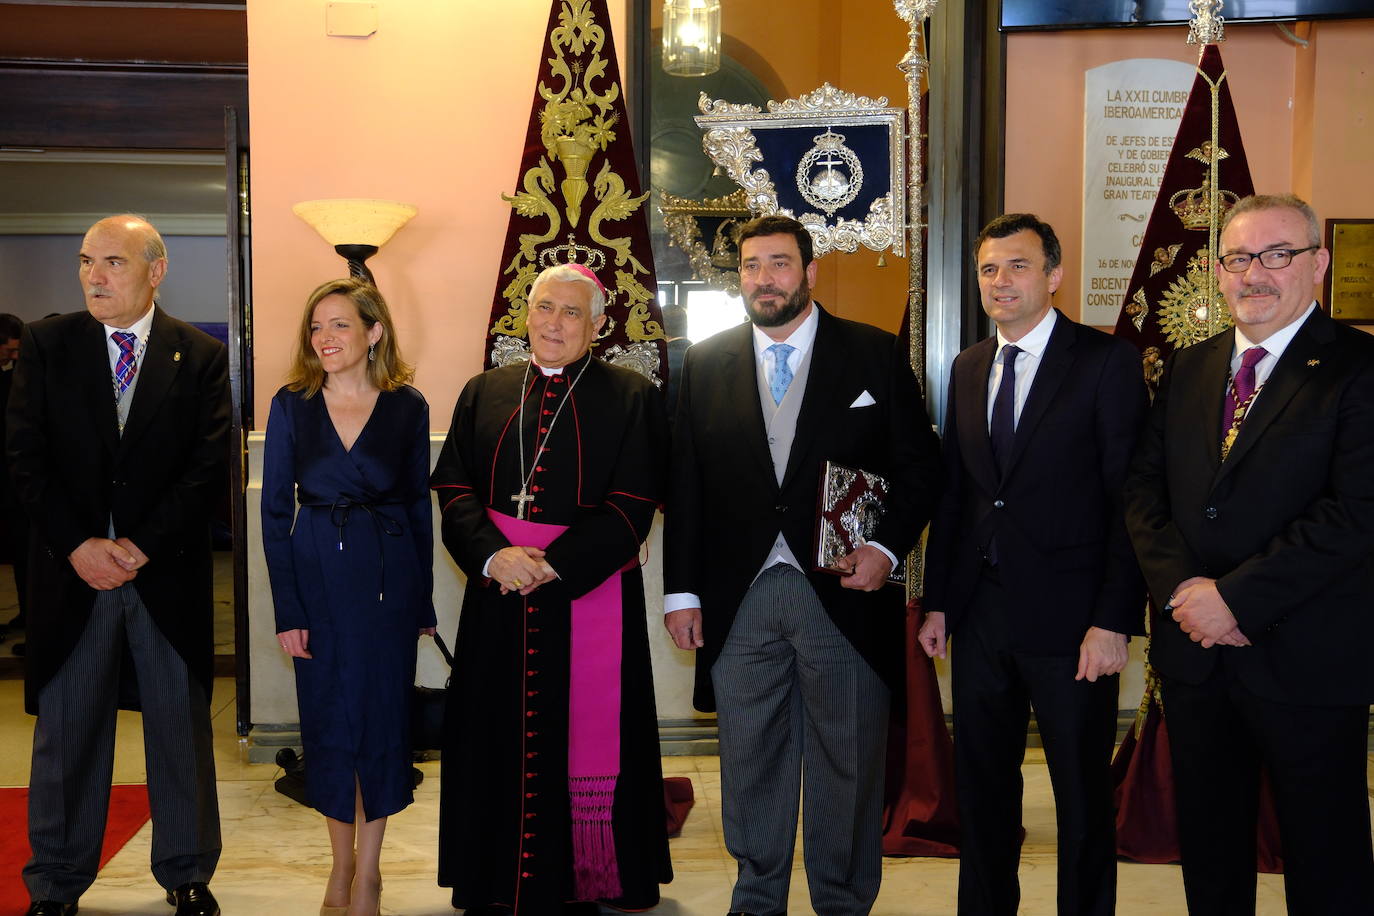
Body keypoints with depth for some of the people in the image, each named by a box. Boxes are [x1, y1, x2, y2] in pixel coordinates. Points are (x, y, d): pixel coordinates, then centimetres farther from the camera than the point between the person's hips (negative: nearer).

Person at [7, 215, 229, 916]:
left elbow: (210, 464, -5)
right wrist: (79, 546, -13)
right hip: (71, 569, 1)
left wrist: (142, 544, -13)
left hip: (168, 571, 0)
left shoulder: (201, 356, 2)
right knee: (66, 731, 9)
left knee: (181, 728, 9)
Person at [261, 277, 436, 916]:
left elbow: (419, 505, 4)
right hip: (315, 571, 1)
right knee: (327, 718, 7)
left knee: (382, 716, 4)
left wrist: (423, 602, 3)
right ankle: (341, 863, 24)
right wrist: (286, 609, -6)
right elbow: (275, 509, 0)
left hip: (388, 574, -1)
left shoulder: (407, 407, 0)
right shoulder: (292, 404, 0)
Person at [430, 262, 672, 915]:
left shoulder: (632, 398, 1)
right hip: (498, 595, 3)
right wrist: (494, 555, -13)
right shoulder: (485, 393, 12)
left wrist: (552, 565, -16)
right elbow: (454, 489, 5)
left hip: (590, 595, -3)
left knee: (584, 739, 3)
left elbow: (632, 506, -7)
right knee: (500, 740, 7)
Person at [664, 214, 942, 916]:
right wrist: (681, 591, 3)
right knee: (750, 762, 11)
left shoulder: (874, 354, 3)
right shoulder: (706, 364, 8)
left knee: (848, 764, 7)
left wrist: (888, 547, -11)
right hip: (740, 600, 2)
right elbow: (683, 485, 8)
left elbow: (921, 467, 4)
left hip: (843, 593, -2)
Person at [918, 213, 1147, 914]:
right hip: (980, 614, 5)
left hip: (1068, 617, -5)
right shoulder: (968, 369, 11)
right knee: (981, 785, 16)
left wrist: (1114, 620, -16)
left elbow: (1129, 500, -11)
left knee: (1083, 796, 9)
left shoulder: (1107, 362, -7)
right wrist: (937, 601, 10)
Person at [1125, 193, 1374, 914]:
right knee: (1209, 854, 18)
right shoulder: (1185, 370, 11)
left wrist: (1236, 598, -18)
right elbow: (1144, 485, 6)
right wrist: (1179, 587, -10)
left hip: (1308, 663, -5)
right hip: (1193, 652, 5)